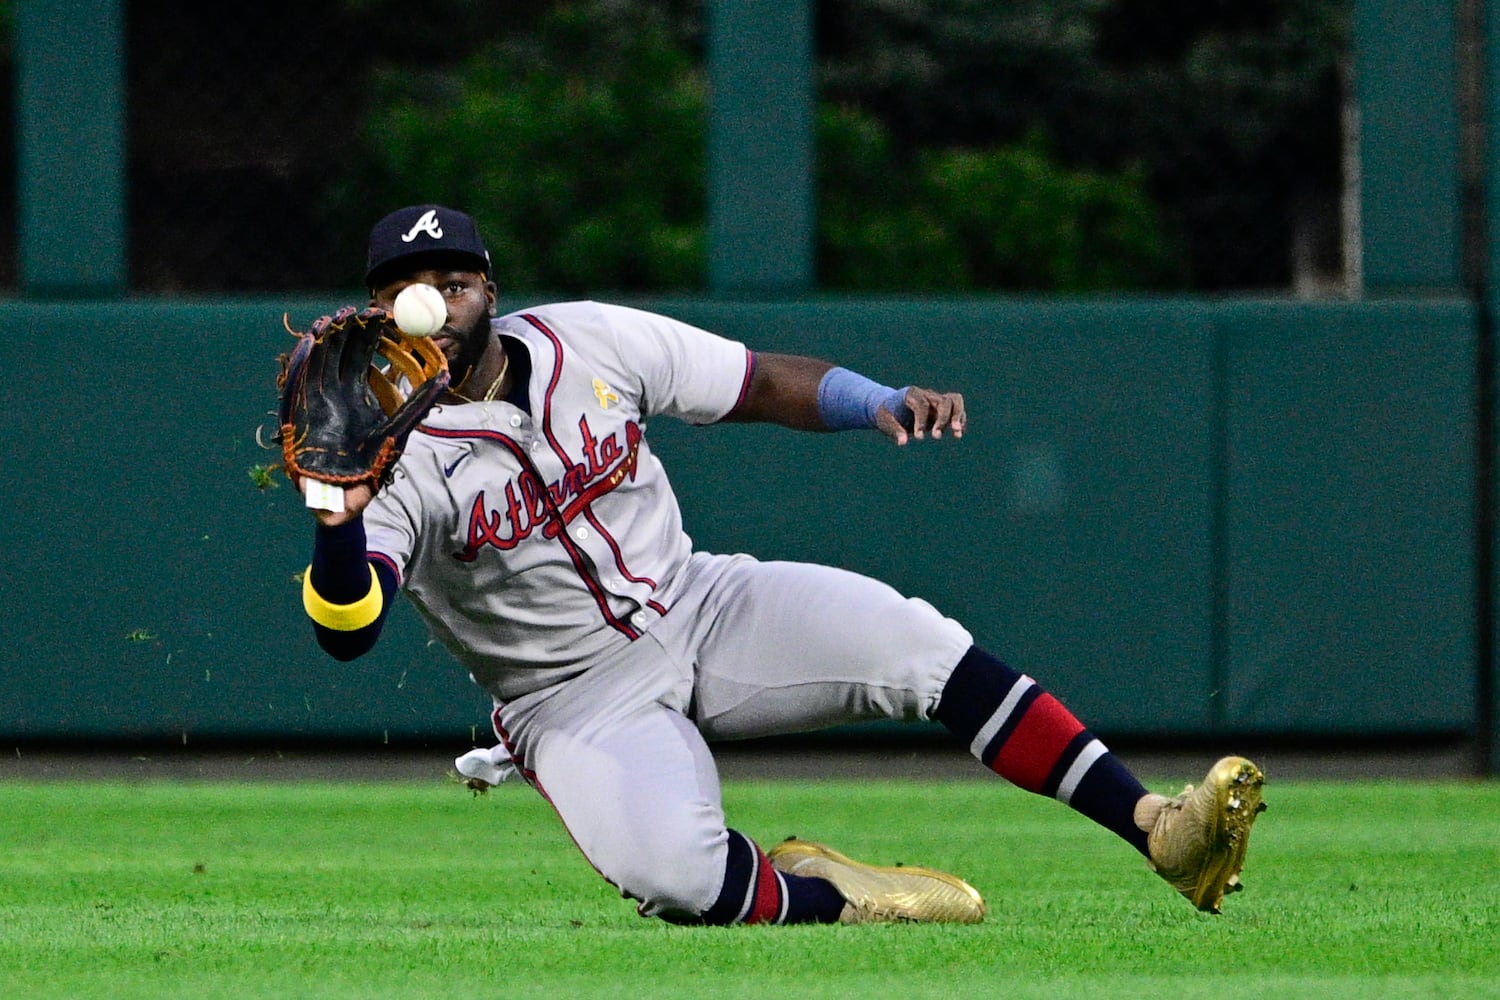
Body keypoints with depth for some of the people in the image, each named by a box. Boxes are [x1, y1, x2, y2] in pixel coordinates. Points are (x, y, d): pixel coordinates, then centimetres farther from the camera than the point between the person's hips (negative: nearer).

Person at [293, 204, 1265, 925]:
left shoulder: (587, 342, -4)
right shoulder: (391, 457, -15)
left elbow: (766, 382, 2)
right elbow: (347, 631, -30)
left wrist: (884, 404, -16)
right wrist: (338, 523, -50)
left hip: (699, 607, 4)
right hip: (576, 697, -4)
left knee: (916, 643, -19)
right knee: (674, 877, -35)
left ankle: (1158, 828, -20)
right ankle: (821, 896, -3)